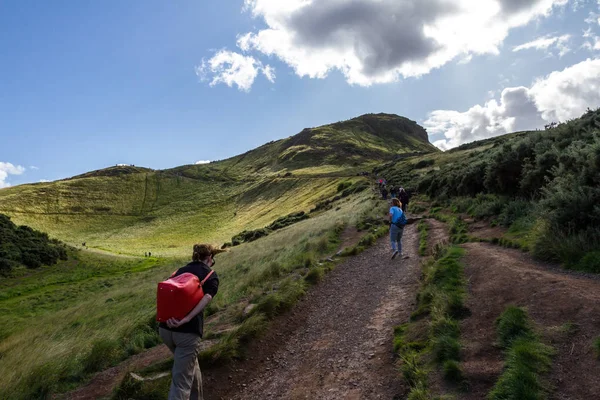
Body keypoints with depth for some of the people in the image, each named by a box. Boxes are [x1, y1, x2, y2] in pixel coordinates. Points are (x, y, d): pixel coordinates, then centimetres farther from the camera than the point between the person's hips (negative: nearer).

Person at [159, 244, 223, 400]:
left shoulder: (179, 271, 17)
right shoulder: (211, 275, 4)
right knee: (181, 382, 1)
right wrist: (186, 319, -22)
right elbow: (206, 299, -16)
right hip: (188, 331, -6)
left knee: (190, 365, 29)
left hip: (165, 328, 6)